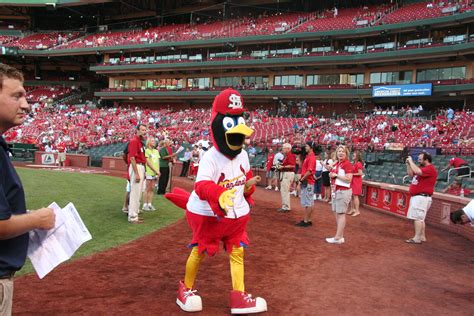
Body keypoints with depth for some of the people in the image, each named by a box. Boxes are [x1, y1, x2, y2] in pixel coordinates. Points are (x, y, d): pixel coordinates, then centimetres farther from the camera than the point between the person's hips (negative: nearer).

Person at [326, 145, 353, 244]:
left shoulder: (347, 164, -12)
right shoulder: (336, 164, 14)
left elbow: (348, 179, -22)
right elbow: (332, 174, 27)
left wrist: (336, 175, -15)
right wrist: (331, 175, 5)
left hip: (343, 191, -10)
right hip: (336, 190, 10)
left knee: (341, 214, -8)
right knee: (337, 213, 12)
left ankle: (338, 237, -6)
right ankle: (340, 236, 20)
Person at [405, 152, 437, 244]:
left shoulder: (430, 168, -15)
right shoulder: (422, 168, 16)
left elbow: (417, 171, -31)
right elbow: (411, 174, 21)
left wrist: (411, 161, -18)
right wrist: (408, 164, 9)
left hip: (422, 197, -11)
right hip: (417, 197, 11)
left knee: (417, 217, -13)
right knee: (420, 218, 16)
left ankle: (417, 238, -13)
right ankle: (422, 236, 24)